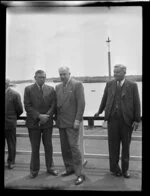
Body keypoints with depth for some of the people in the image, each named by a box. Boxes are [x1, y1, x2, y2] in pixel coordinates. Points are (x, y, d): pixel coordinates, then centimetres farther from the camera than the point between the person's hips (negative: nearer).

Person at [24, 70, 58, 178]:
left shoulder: (51, 89, 6)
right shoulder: (28, 89, 0)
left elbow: (53, 105, 2)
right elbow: (27, 106, -7)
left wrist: (46, 116, -12)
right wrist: (39, 116, -16)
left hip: (47, 122, 2)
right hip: (34, 123, -2)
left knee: (48, 146, 11)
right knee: (35, 148, 8)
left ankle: (50, 167, 26)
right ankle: (34, 170, 22)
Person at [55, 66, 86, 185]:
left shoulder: (77, 84, -6)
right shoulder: (58, 87, 13)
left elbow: (81, 103, -11)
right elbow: (56, 103, 14)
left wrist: (78, 120, -16)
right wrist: (57, 118, 6)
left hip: (72, 122, -6)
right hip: (61, 122, 6)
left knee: (73, 147, -6)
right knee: (64, 147, 11)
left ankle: (80, 174, 4)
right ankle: (69, 169, 26)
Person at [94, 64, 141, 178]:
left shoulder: (132, 86, -1)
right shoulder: (109, 84, 6)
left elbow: (136, 103, -3)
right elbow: (104, 99, 16)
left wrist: (137, 120, -6)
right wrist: (100, 112, 23)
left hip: (127, 120, -1)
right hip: (112, 119, 2)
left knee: (126, 146, 10)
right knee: (113, 145, 7)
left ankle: (125, 169, 26)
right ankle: (115, 168, 24)